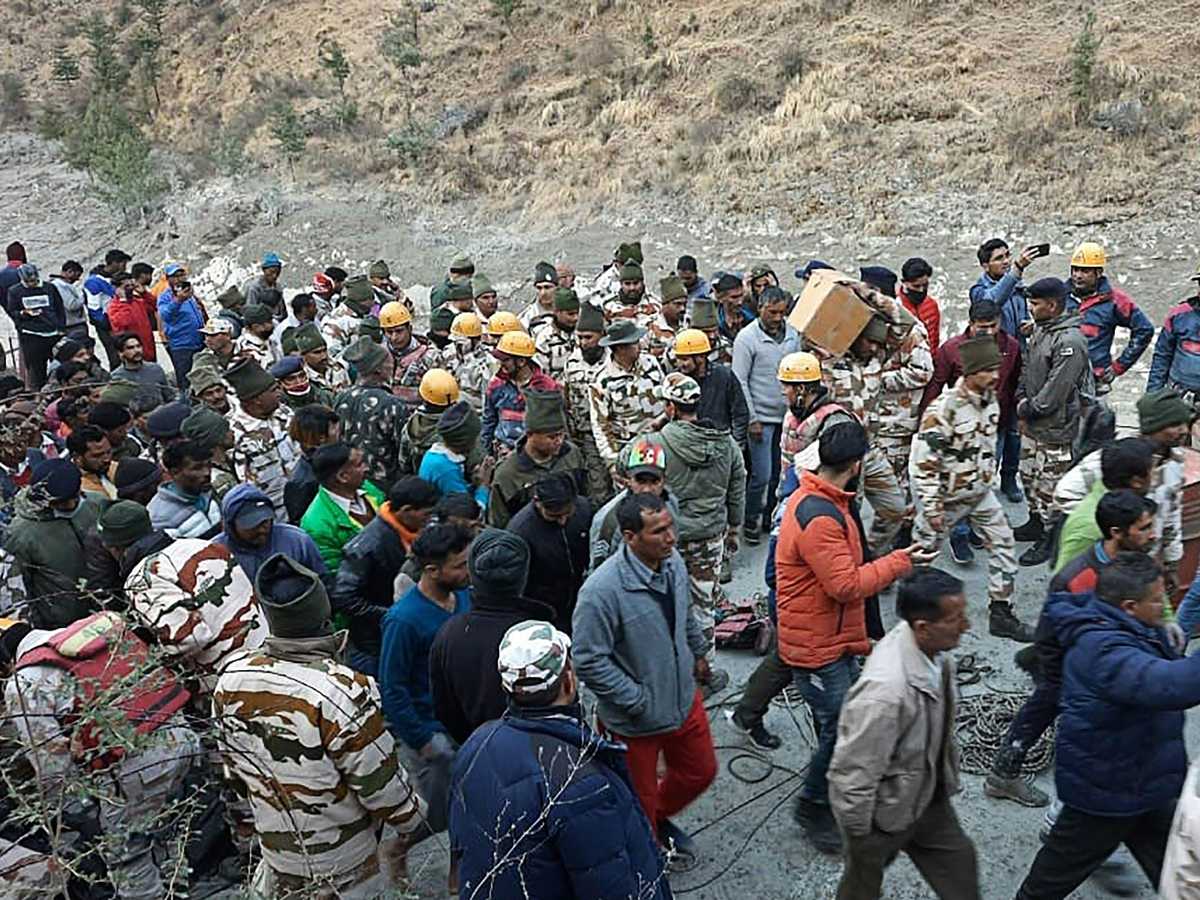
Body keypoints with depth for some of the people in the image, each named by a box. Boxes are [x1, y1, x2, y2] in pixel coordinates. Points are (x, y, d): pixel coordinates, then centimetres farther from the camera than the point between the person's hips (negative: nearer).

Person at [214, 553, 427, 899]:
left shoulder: (230, 681, -15)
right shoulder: (343, 692, -33)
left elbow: (230, 761, 3)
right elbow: (380, 782, -22)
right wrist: (410, 819, -3)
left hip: (273, 843, 5)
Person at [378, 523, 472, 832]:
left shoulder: (464, 594, -4)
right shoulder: (404, 619, -25)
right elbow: (392, 688, -17)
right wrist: (421, 741, -13)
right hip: (432, 733, -6)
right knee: (435, 816, 9)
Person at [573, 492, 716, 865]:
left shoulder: (672, 560, -9)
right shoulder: (602, 590, -32)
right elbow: (589, 661, -26)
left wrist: (698, 652, 21)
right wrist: (638, 701, -21)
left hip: (684, 698, 7)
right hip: (635, 720, -6)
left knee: (700, 772, 25)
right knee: (640, 800, 16)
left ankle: (660, 818, 54)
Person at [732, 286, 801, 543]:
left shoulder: (793, 334, 7)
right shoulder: (747, 338, -9)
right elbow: (740, 381, -9)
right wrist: (751, 419, -11)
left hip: (787, 415, 5)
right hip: (762, 417, -5)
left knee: (781, 473, 11)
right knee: (762, 475, -5)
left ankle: (771, 518, 27)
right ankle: (750, 521, 14)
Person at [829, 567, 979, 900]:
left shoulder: (934, 649, -14)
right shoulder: (884, 692, -42)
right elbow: (853, 772, -31)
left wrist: (949, 772, 19)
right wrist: (858, 832, -17)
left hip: (929, 795, 7)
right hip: (886, 809, -7)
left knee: (958, 861, 23)